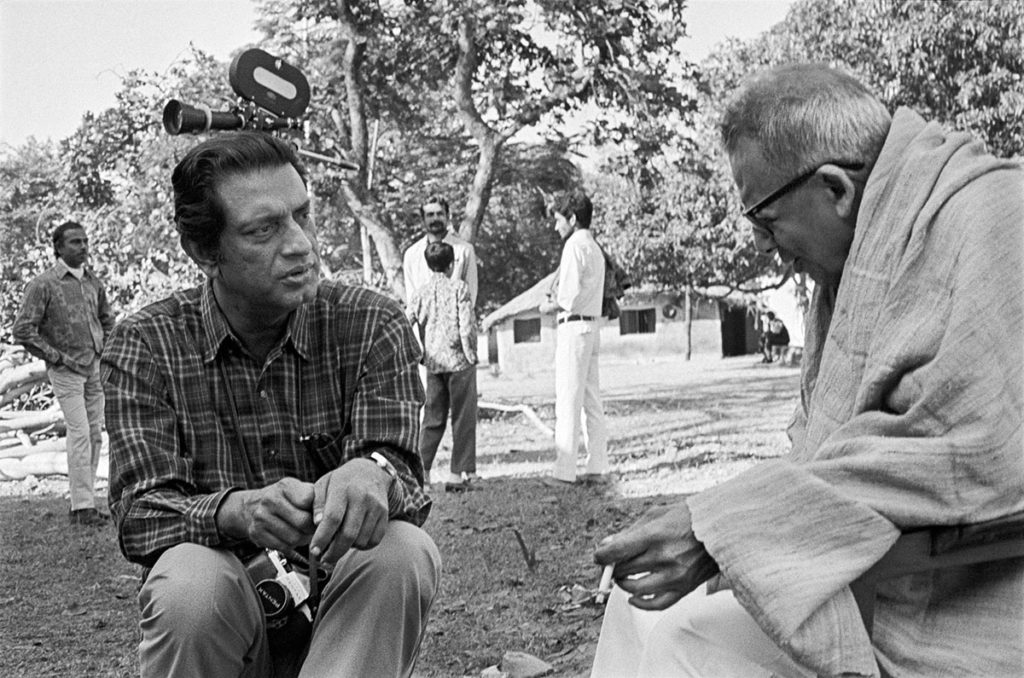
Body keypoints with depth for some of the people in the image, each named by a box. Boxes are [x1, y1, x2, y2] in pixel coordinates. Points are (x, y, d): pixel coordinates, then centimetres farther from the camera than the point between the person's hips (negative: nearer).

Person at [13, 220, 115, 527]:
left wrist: (103, 350, 12)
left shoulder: (93, 282, 10)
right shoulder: (43, 284, -8)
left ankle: (85, 501, 15)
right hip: (66, 371, -6)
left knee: (95, 435, 7)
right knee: (80, 434, -11)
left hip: (95, 367, 6)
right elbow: (22, 330, -10)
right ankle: (81, 507, -6)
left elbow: (107, 319, 26)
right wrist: (55, 356, -10)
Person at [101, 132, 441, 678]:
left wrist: (372, 474, -40)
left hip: (346, 616, 1)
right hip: (218, 617, 0)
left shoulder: (373, 326, -2)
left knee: (404, 552, -30)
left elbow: (400, 474, -13)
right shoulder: (144, 347, -3)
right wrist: (239, 509, -35)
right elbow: (138, 514, -12)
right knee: (189, 580, -33)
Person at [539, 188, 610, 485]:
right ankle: (597, 467, 9)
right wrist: (559, 301, 10)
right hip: (593, 324, 9)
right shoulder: (594, 248, 18)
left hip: (574, 326, -9)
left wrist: (552, 306, -1)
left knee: (568, 402, -7)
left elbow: (572, 294, -17)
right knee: (592, 401, 9)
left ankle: (564, 470, -7)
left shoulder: (575, 245, -10)